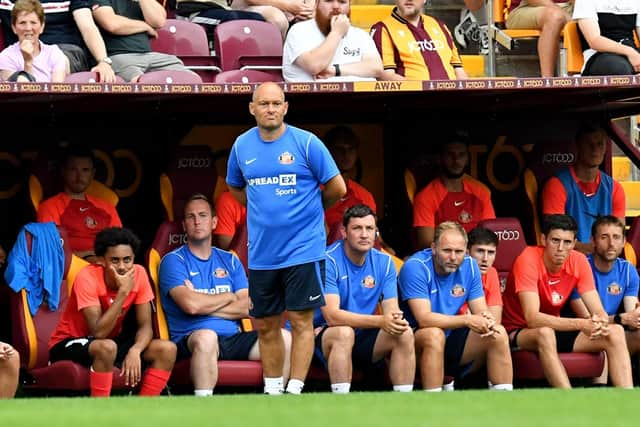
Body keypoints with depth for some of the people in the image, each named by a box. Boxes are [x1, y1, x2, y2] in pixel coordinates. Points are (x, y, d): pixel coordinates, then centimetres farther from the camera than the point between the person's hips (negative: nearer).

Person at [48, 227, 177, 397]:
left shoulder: (138, 274, -10)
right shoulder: (87, 278, -26)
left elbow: (145, 326, -8)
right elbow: (98, 332, -32)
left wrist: (135, 350, -29)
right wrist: (123, 292, -34)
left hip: (113, 340, 6)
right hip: (69, 344, -6)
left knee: (167, 349, -15)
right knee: (106, 347, -38)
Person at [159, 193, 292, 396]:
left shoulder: (229, 261, 20)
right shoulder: (173, 261, 4)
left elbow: (247, 308, 6)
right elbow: (191, 305, -13)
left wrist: (204, 303, -6)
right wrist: (229, 297, 3)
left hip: (233, 338, 5)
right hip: (189, 339, -5)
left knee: (283, 337, -16)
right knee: (206, 337, -41)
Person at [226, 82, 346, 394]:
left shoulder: (306, 143, -7)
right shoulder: (242, 146, 6)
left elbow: (337, 188, -2)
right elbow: (235, 187, 23)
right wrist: (263, 208, 12)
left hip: (303, 249, -4)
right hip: (261, 253, 4)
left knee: (300, 320, -6)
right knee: (265, 326, 8)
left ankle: (295, 390, -5)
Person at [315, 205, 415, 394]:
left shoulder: (384, 262, 2)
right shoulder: (329, 261, -16)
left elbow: (391, 309, -3)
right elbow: (331, 315, -26)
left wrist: (396, 319, -30)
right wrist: (380, 321, -36)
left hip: (365, 339, 5)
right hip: (324, 336, -5)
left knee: (405, 334, -19)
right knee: (344, 332, -36)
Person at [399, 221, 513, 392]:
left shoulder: (469, 266, -1)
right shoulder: (415, 267, -19)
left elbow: (480, 311, 0)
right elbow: (424, 318, -28)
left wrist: (486, 321, -26)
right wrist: (467, 320, -35)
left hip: (452, 339, 6)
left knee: (498, 334, -12)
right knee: (435, 334, -37)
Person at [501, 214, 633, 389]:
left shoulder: (579, 261, -7)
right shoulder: (528, 260, -23)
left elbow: (599, 311, -8)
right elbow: (532, 318, -32)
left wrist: (601, 323, -34)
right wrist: (581, 324, -41)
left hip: (556, 329, 6)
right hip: (518, 332, -6)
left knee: (615, 333, -12)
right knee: (545, 333, -39)